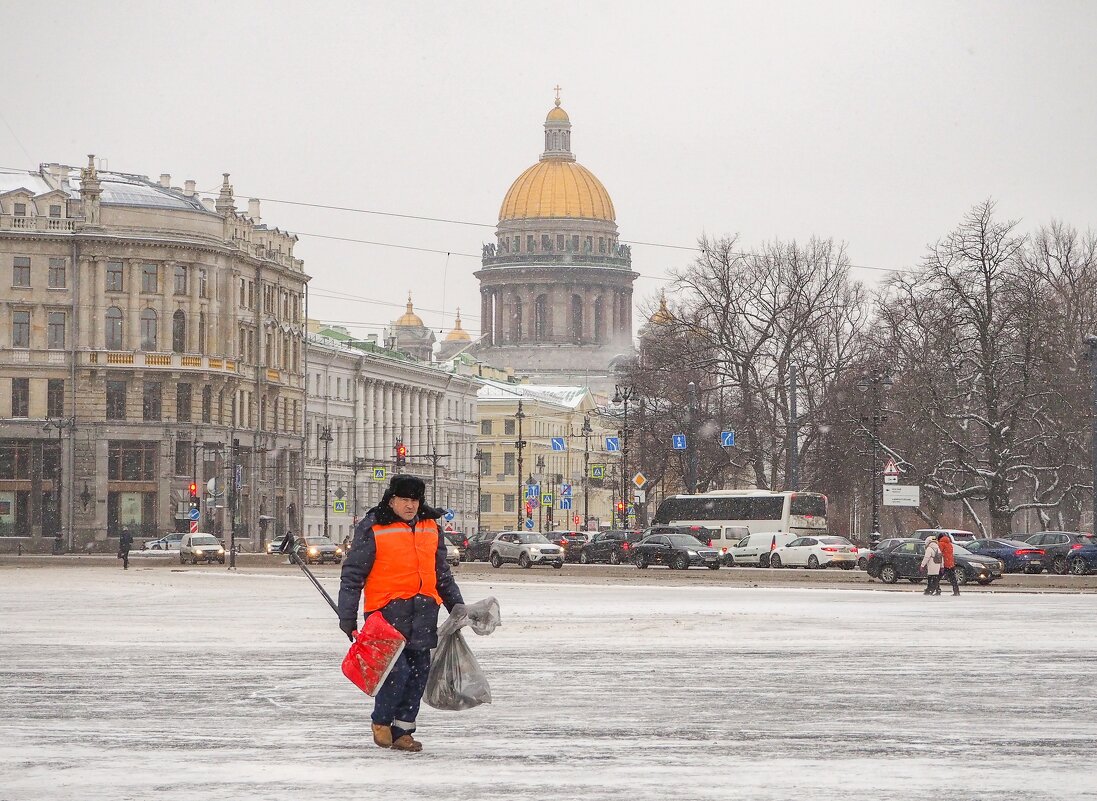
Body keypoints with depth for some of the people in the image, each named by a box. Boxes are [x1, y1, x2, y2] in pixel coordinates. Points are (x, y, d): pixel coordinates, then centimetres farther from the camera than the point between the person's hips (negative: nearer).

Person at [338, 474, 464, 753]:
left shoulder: (431, 529, 15)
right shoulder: (372, 530, -2)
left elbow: (442, 573, 27)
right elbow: (352, 575, 0)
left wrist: (457, 605, 25)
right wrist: (347, 617, -3)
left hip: (423, 613, 6)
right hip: (388, 610, -6)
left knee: (418, 672, 3)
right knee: (397, 670, -13)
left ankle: (402, 730, 14)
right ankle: (381, 722, 10)